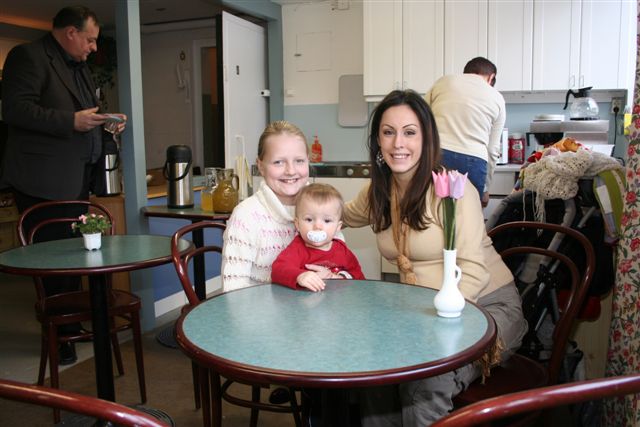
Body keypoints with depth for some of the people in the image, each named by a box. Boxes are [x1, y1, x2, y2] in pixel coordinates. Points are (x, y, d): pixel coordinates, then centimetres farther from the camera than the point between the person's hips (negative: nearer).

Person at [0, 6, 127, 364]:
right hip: (45, 182, -8)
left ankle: (71, 325, 25)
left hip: (77, 179, 9)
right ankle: (57, 335, 11)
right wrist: (72, 120, -22)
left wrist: (106, 123, 8)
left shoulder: (79, 66, 20)